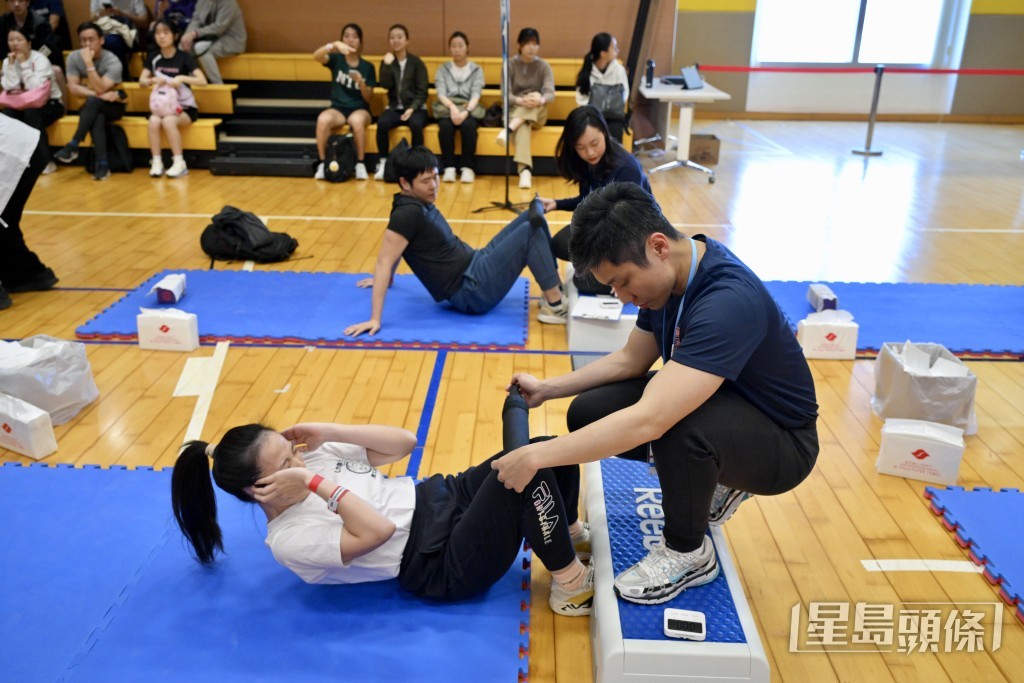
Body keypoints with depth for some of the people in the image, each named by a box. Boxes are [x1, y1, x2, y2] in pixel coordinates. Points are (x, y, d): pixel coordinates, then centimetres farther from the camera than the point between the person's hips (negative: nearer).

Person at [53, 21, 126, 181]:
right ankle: (103, 163, -37)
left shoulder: (113, 62, -16)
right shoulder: (74, 57, -4)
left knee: (93, 102, -35)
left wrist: (89, 63, -30)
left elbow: (100, 89, -25)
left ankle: (73, 146, -33)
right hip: (92, 107, 2)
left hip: (113, 106, -2)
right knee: (97, 119, -33)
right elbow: (73, 87, -10)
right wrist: (99, 95, -22)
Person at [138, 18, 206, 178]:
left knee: (168, 121, -33)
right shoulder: (153, 57, 4)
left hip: (185, 107, -3)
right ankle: (156, 162, -21)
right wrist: (153, 80, -17)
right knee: (154, 121, -28)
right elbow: (142, 82, 4)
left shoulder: (184, 57, -9)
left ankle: (180, 163, -22)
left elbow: (203, 81, -20)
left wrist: (182, 78, -33)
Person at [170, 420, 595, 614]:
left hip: (442, 497, 8)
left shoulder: (314, 457, 7)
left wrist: (329, 433, -5)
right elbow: (377, 530, -28)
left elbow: (404, 442, 4)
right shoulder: (288, 539, -15)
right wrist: (316, 482, -23)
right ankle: (570, 581, -7)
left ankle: (569, 533, 20)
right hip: (447, 567, -8)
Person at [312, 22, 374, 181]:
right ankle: (322, 163, -19)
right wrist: (335, 44, -34)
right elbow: (316, 56, -18)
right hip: (338, 108, 1)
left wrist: (361, 82, -18)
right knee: (323, 119, -34)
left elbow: (368, 99, 2)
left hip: (359, 109, 0)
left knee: (357, 120, -38)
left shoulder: (367, 67, 5)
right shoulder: (336, 59, 4)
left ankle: (360, 164, -24)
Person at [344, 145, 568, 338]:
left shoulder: (420, 202, 7)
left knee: (534, 212, 5)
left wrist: (386, 279, 33)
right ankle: (555, 307, -12)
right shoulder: (407, 212, -20)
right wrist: (375, 319, -30)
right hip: (471, 292, -10)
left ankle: (554, 290, 6)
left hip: (475, 266, 10)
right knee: (532, 228, -17)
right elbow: (384, 262, -26)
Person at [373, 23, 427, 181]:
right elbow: (385, 85, -7)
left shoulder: (416, 62, 1)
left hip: (415, 108, -2)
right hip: (395, 108, 2)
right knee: (382, 123, -30)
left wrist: (412, 109, -18)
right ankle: (383, 163, -17)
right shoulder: (387, 61, 9)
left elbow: (422, 92, -4)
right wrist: (387, 65, -18)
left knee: (416, 125, -36)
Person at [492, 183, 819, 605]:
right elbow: (631, 359, 6)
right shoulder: (672, 272, -8)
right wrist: (548, 389, -2)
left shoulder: (728, 301, -36)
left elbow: (649, 420, -43)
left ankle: (689, 554, -8)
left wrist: (536, 456, -37)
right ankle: (711, 479, 13)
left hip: (780, 442, -8)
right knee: (588, 414, -7)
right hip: (718, 403, 8)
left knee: (678, 423, -38)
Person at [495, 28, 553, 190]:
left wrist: (541, 100, -37)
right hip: (515, 112, -1)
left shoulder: (544, 66, 4)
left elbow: (550, 93, -11)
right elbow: (506, 94, -9)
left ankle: (509, 130, -47)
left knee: (536, 95, -33)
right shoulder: (510, 64, 2)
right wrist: (520, 100, -33)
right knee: (523, 127, -38)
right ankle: (525, 170, -59)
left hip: (537, 115, 1)